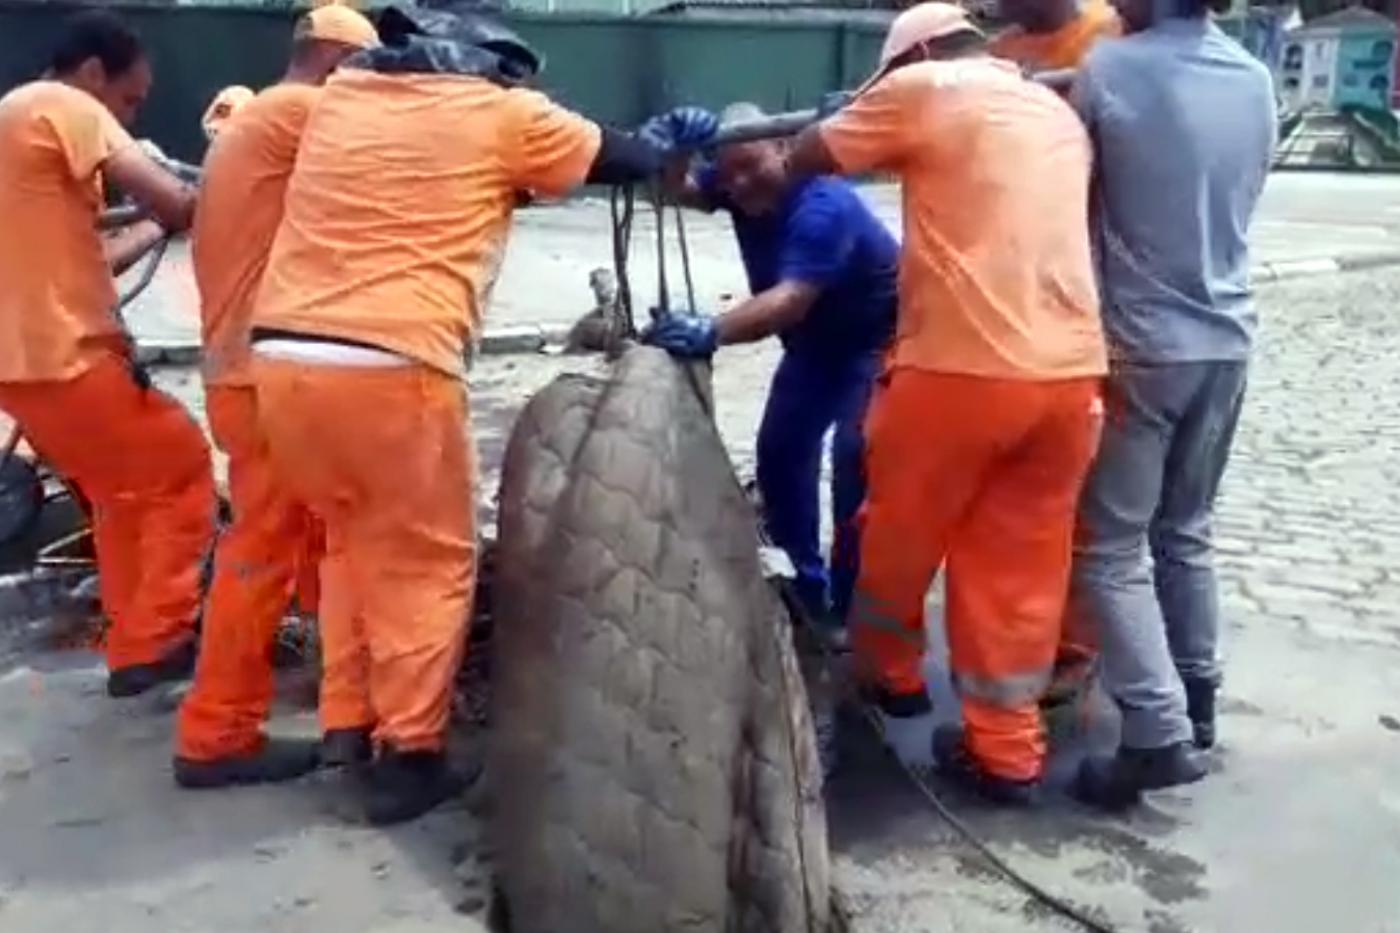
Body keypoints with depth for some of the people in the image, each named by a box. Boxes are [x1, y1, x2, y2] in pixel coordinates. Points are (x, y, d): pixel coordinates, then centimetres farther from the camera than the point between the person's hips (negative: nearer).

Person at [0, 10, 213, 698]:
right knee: (183, 471, 6)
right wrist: (203, 207, -1)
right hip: (63, 356, -10)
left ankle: (133, 651, 26)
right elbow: (173, 201, -22)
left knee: (122, 490, 21)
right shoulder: (64, 107, -9)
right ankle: (157, 639, 7)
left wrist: (153, 231, 18)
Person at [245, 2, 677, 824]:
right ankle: (409, 755, 14)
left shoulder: (342, 93, 19)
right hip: (392, 366, -6)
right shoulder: (501, 112, 6)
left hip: (282, 357, 6)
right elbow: (634, 162, 16)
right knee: (429, 560, 11)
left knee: (354, 539, 25)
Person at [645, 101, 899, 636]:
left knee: (854, 456, -21)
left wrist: (711, 332, -62)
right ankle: (808, 582, 20)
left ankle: (850, 603, -10)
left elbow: (789, 300, -48)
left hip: (877, 342, -8)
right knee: (780, 450, 5)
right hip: (816, 344, 9)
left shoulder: (823, 206, -36)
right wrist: (675, 152, -36)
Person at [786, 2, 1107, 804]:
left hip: (961, 366, -6)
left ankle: (893, 682, 37)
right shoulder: (1057, 110, 21)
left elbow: (808, 160, 9)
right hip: (1071, 371, 6)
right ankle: (1008, 750, 18)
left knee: (899, 537, 17)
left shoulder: (924, 89, 1)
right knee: (1022, 565, 12)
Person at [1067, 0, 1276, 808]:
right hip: (1227, 340, 6)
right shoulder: (1256, 79, 4)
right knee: (1187, 533, 18)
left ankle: (1159, 734, -4)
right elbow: (1243, 199, 14)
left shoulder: (1109, 69, -12)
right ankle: (1197, 703, 27)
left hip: (1142, 344, -6)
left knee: (1111, 546, 1)